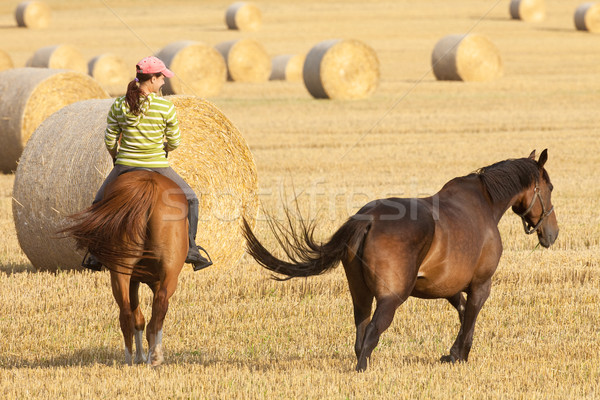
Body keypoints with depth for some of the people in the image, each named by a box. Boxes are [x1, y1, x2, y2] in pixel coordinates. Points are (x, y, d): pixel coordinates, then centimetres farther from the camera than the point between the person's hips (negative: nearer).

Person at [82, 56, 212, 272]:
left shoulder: (118, 106, -4)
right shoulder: (166, 107, -11)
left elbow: (110, 141, 1)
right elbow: (174, 142, -2)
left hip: (125, 166, 2)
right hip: (157, 167, -2)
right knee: (190, 199, 20)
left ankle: (95, 255, 20)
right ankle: (190, 249, 12)